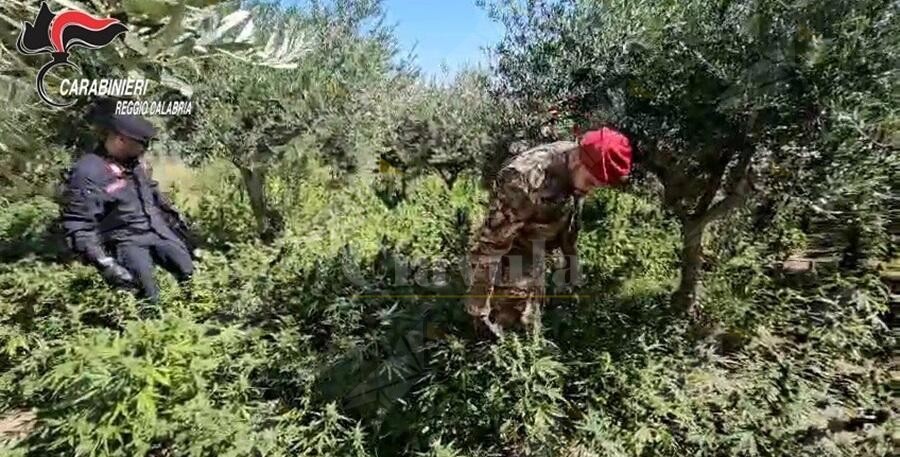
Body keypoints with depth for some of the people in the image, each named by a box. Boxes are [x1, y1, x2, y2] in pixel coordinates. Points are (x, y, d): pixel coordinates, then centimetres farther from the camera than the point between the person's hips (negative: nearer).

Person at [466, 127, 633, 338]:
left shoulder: (575, 170, -12)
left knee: (530, 328, 22)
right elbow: (490, 245, -32)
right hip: (510, 262, -7)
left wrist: (570, 256, 19)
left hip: (535, 258, 7)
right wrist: (478, 310, -27)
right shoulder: (525, 181, -37)